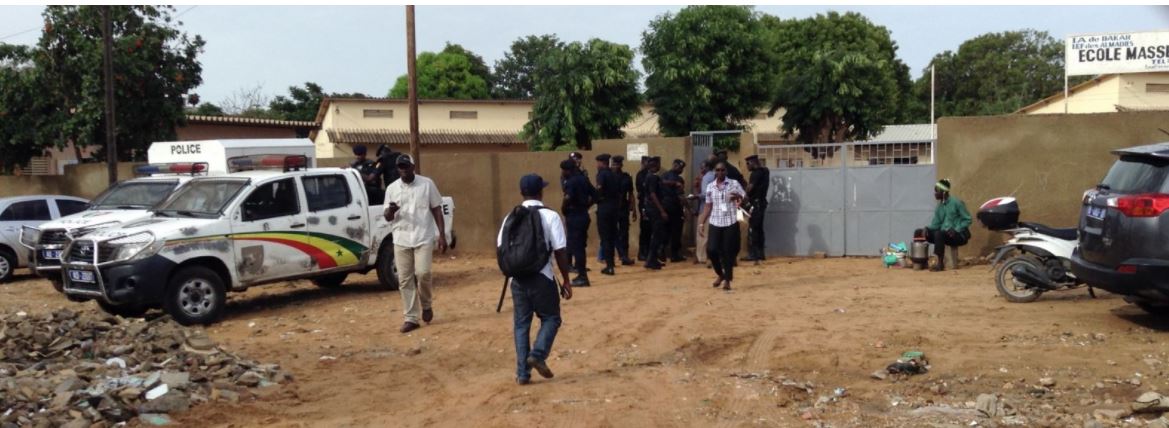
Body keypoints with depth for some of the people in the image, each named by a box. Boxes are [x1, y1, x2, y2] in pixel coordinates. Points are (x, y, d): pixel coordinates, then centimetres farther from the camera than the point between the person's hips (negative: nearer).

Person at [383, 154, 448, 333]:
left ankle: (426, 304, 14)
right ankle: (411, 318, 10)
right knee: (404, 280, 2)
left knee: (423, 273, -14)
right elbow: (388, 217, 8)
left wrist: (442, 235, -3)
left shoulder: (427, 184, 0)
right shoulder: (392, 188, 5)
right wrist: (391, 211, -17)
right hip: (401, 240, 2)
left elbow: (436, 210, 4)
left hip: (423, 238, -2)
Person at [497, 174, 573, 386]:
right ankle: (538, 355, -7)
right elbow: (559, 251, -9)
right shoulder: (550, 216, -7)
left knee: (521, 324, 12)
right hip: (541, 277, -3)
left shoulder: (511, 217, 4)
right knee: (551, 318, 14)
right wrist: (566, 281, -2)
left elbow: (500, 247, 3)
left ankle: (522, 372, 10)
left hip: (518, 278, 4)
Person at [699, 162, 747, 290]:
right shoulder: (710, 187, 6)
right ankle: (720, 274, 19)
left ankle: (727, 280, 13)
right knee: (711, 250, -6)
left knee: (728, 252, -1)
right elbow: (708, 207, 11)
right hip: (715, 223, 2)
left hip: (731, 223, -2)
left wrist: (738, 197, -25)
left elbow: (746, 198, -3)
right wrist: (701, 223, 6)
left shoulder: (734, 184, -1)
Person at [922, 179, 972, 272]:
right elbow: (936, 223, 8)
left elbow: (967, 220, -9)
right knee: (927, 233, -14)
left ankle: (940, 264, -28)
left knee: (939, 234, -32)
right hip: (945, 234, 7)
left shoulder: (956, 202, -10)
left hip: (959, 235, -7)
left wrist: (956, 230, -22)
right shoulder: (939, 206, 9)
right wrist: (928, 228, -13)